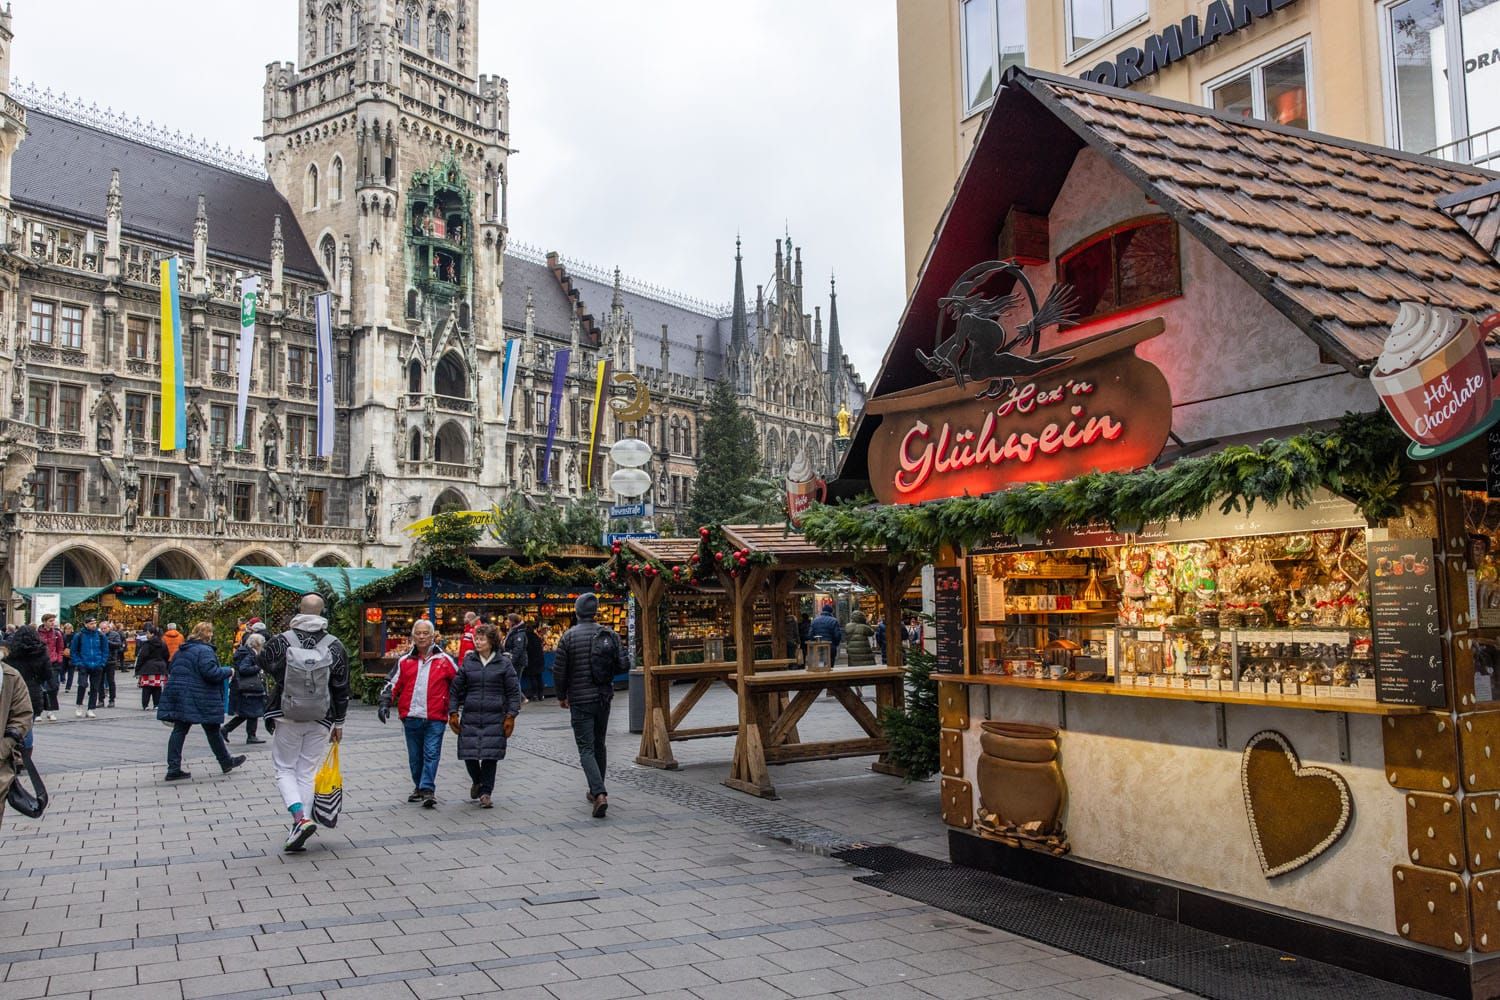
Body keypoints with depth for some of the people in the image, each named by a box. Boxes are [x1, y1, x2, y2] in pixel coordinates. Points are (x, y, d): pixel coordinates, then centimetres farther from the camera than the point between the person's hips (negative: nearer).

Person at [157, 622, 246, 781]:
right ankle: (226, 762, 19)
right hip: (199, 698, -7)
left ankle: (173, 769, 1)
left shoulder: (182, 650, 13)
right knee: (213, 731, 6)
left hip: (177, 694, 7)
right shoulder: (205, 650, -14)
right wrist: (228, 671, -8)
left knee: (179, 730, 5)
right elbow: (211, 672, -22)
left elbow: (170, 669, 21)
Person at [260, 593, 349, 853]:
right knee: (307, 773, 10)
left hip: (286, 717, -2)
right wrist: (338, 723, 10)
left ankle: (300, 818, -11)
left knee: (285, 769, 11)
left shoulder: (280, 642, -10)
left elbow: (266, 668, 7)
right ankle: (299, 834, 10)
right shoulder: (335, 646, -4)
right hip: (320, 721, 2)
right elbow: (342, 689, 1)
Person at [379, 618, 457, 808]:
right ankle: (419, 787, 26)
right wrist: (385, 704, -1)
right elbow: (393, 685, 13)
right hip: (411, 717, 3)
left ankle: (428, 789, -11)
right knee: (415, 756, 12)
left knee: (431, 754, -10)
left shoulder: (444, 660, 5)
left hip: (435, 718, -3)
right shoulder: (405, 661, 11)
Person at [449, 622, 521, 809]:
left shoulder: (504, 662, 1)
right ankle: (477, 781, 30)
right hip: (470, 717, 2)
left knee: (490, 755, -2)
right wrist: (453, 713, 5)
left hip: (495, 718, -2)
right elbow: (456, 688, 11)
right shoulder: (468, 661, 7)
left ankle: (486, 792, 12)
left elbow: (514, 691, 2)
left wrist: (510, 716, -4)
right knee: (468, 754, 1)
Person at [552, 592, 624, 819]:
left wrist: (561, 696, 6)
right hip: (604, 698, 4)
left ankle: (599, 794, -19)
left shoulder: (569, 636, -9)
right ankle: (596, 791, 29)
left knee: (587, 749, -3)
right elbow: (623, 665, -2)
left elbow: (559, 670, -8)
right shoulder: (610, 635, 1)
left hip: (580, 700, -4)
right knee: (599, 745, 19)